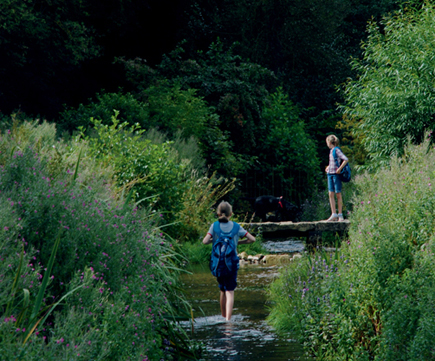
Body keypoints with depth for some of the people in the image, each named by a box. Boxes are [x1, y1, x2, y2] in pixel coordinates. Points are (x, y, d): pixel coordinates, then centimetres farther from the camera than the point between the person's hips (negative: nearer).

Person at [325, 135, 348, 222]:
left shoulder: (337, 150, -12)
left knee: (338, 194, 0)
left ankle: (340, 214, 6)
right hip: (330, 174, 8)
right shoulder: (331, 150, 13)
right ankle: (334, 214, 3)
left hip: (336, 174, -8)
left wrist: (339, 169, -20)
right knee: (331, 194, 2)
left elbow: (346, 160, -21)